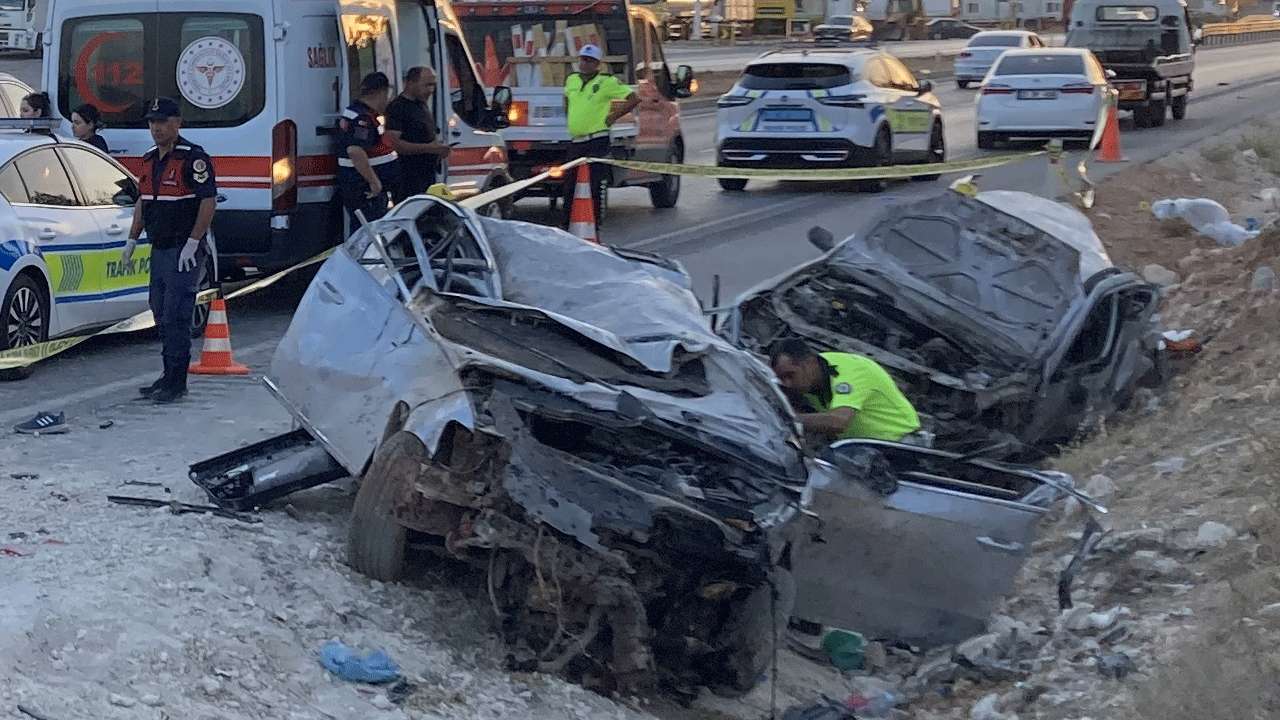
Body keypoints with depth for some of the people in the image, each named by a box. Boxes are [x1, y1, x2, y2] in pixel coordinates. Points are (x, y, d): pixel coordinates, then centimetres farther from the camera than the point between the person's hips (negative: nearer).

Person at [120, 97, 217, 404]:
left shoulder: (193, 158, -13)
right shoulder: (149, 159, 14)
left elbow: (209, 202, -18)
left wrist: (192, 244, -21)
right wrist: (132, 241, 18)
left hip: (183, 251, -9)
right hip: (159, 249, 9)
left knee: (175, 317, -9)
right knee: (161, 314, 12)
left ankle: (176, 382, -5)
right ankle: (169, 376, 20)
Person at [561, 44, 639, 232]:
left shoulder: (607, 82, -5)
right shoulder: (571, 80, 13)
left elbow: (634, 99, -5)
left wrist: (613, 117, -5)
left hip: (597, 141, -6)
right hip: (575, 141, 6)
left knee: (596, 185, -7)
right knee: (569, 186, 8)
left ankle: (595, 225, -2)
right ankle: (566, 225, 16)